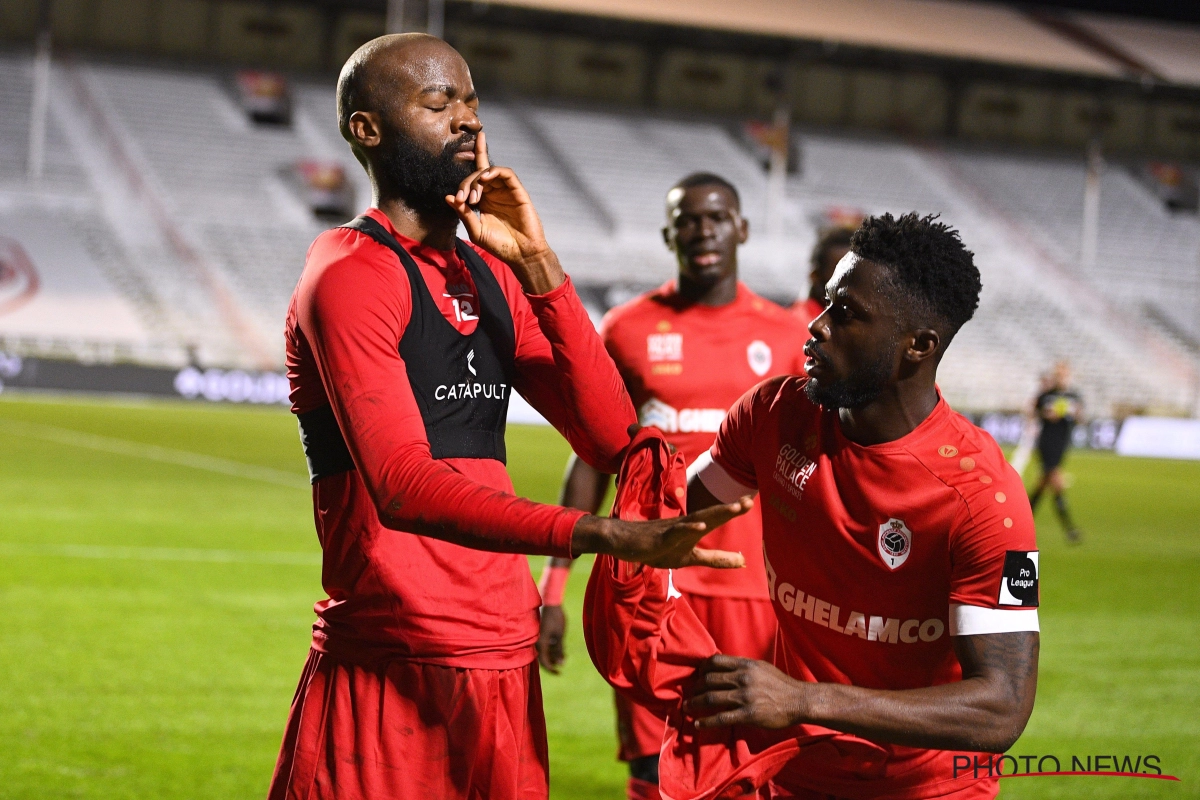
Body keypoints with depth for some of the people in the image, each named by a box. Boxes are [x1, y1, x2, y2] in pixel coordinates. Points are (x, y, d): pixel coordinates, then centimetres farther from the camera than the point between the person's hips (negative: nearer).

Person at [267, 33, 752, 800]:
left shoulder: (492, 276, 15)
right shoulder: (351, 275, -9)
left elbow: (611, 439, 5)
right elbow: (402, 485, -23)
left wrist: (537, 264, -3)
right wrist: (603, 535, -33)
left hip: (506, 666, 7)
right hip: (393, 676, -7)